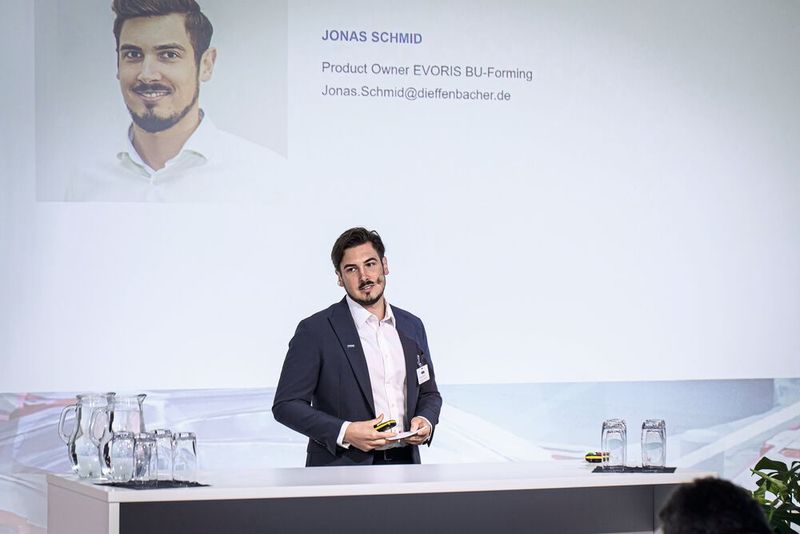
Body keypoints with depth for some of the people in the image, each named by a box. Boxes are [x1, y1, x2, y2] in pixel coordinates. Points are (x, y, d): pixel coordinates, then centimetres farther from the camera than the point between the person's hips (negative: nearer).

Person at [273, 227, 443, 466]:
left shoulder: (412, 327, 15)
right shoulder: (315, 330, -1)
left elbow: (429, 393, 25)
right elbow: (286, 405, -4)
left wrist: (426, 420, 3)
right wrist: (344, 432, -15)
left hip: (404, 465, 5)